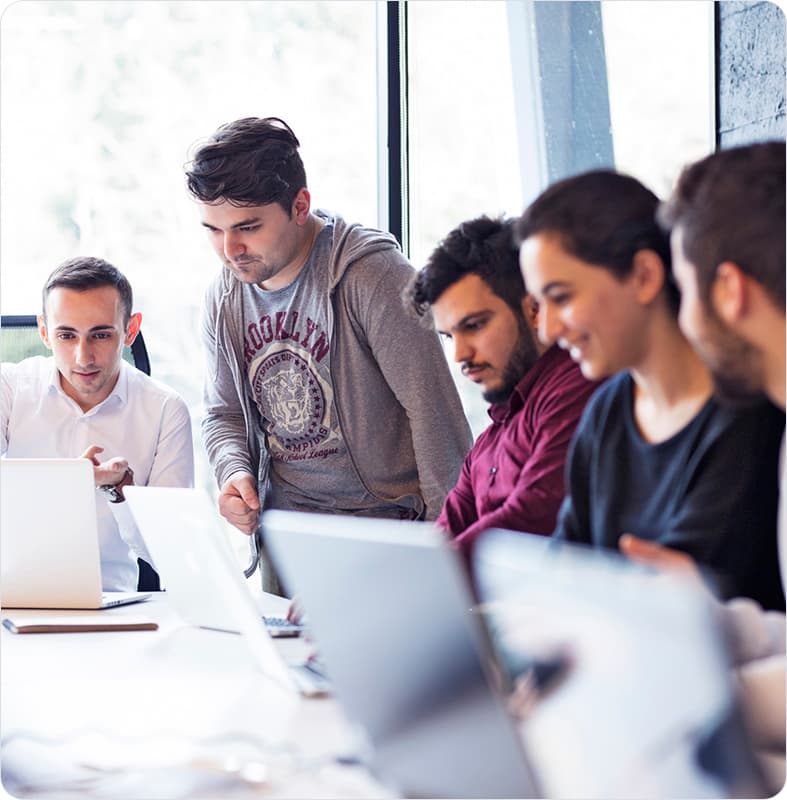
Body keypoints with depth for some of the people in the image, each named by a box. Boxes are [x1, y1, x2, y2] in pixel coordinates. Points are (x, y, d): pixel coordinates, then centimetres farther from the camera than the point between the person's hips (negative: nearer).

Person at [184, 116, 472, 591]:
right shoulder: (224, 298, 7)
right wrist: (235, 472, -1)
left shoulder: (371, 273, -13)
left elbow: (434, 411, -14)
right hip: (284, 530, 5)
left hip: (385, 522, -5)